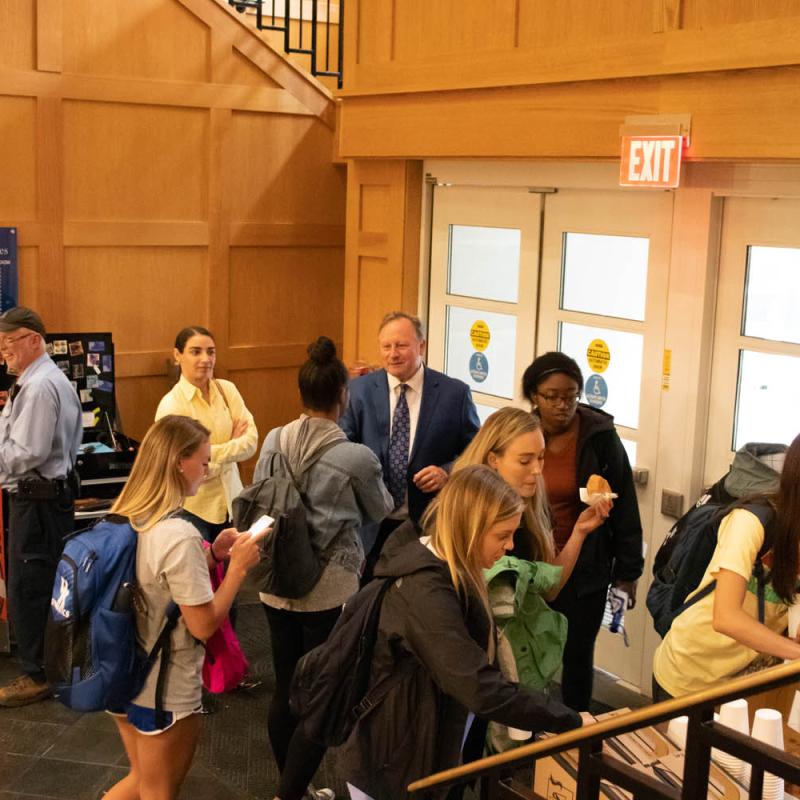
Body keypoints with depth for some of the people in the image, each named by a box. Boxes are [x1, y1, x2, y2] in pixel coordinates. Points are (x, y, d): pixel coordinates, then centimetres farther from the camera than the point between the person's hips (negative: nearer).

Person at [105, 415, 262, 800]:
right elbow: (203, 625, -21)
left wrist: (211, 554, 5)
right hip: (165, 689, -8)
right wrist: (238, 566, -13)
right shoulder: (179, 535, -27)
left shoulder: (123, 518, -1)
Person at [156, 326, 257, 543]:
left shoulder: (227, 389, 3)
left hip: (230, 501, 4)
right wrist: (232, 447, -7)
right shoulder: (171, 404, -12)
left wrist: (213, 452, -15)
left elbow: (251, 440, -5)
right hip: (193, 508, -4)